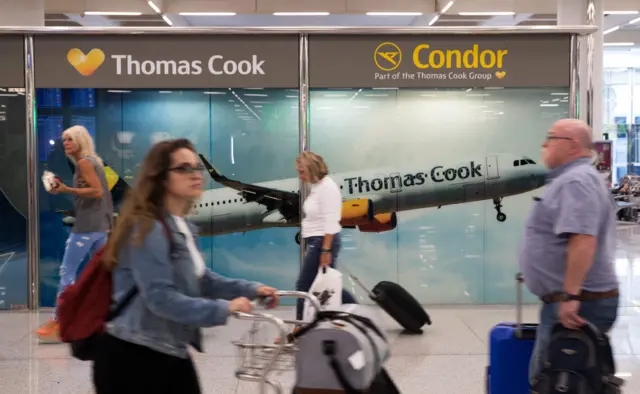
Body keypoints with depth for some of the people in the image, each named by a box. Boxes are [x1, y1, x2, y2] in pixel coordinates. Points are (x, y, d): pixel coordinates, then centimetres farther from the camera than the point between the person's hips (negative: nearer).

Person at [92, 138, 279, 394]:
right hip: (132, 356, -9)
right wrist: (223, 309, -24)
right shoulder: (147, 229, -19)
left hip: (173, 354, 9)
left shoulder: (184, 229, 10)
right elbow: (160, 298, -26)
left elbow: (198, 278, 21)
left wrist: (249, 289, 12)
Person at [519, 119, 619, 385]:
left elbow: (583, 241, -29)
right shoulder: (575, 178, 19)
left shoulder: (575, 180, -17)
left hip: (578, 304, -11)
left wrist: (570, 295, -30)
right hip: (576, 299, 11)